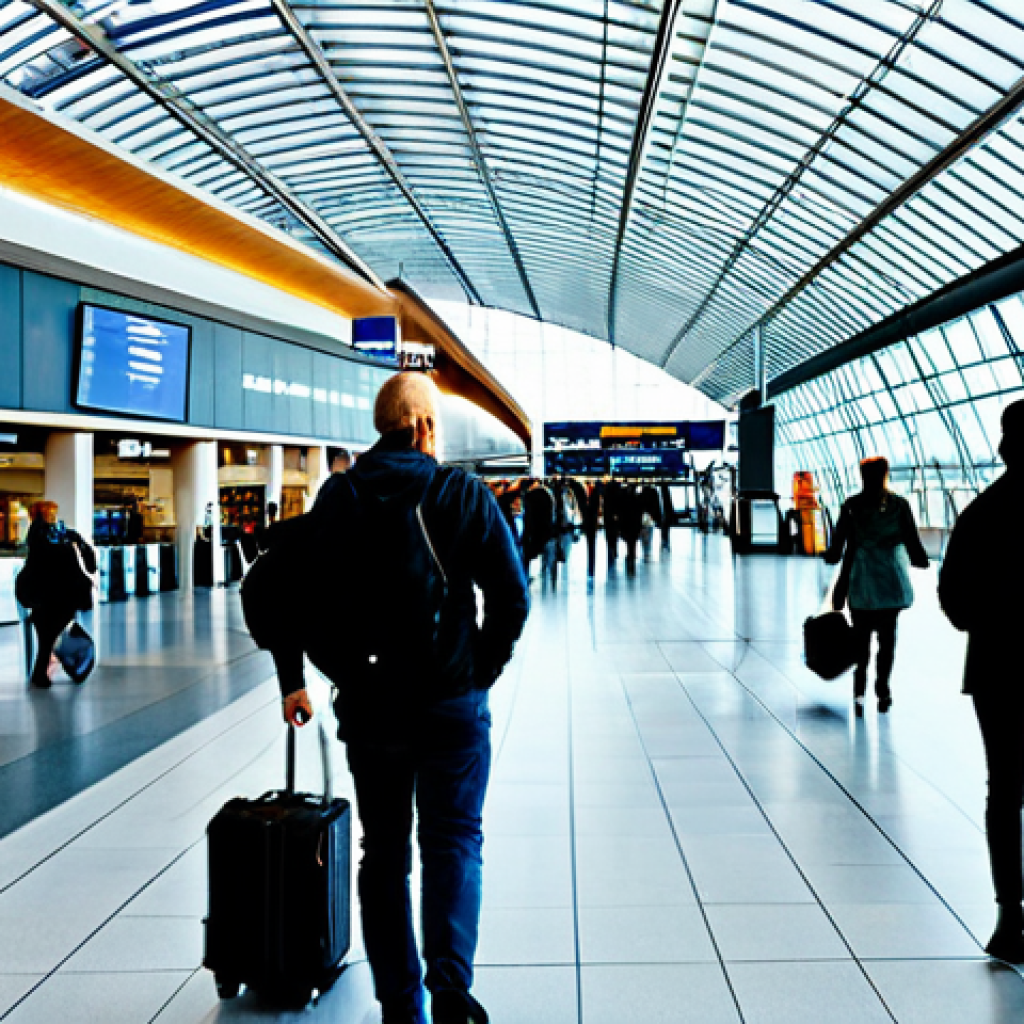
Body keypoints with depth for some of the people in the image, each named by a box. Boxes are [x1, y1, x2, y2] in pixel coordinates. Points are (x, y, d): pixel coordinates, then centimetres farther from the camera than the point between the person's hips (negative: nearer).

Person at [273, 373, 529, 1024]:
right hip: (452, 705, -2)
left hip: (367, 707, 3)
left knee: (385, 852, 14)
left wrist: (293, 680, 12)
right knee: (453, 840, 10)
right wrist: (485, 669, 5)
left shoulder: (337, 499, 2)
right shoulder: (464, 494, -6)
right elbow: (512, 594, -9)